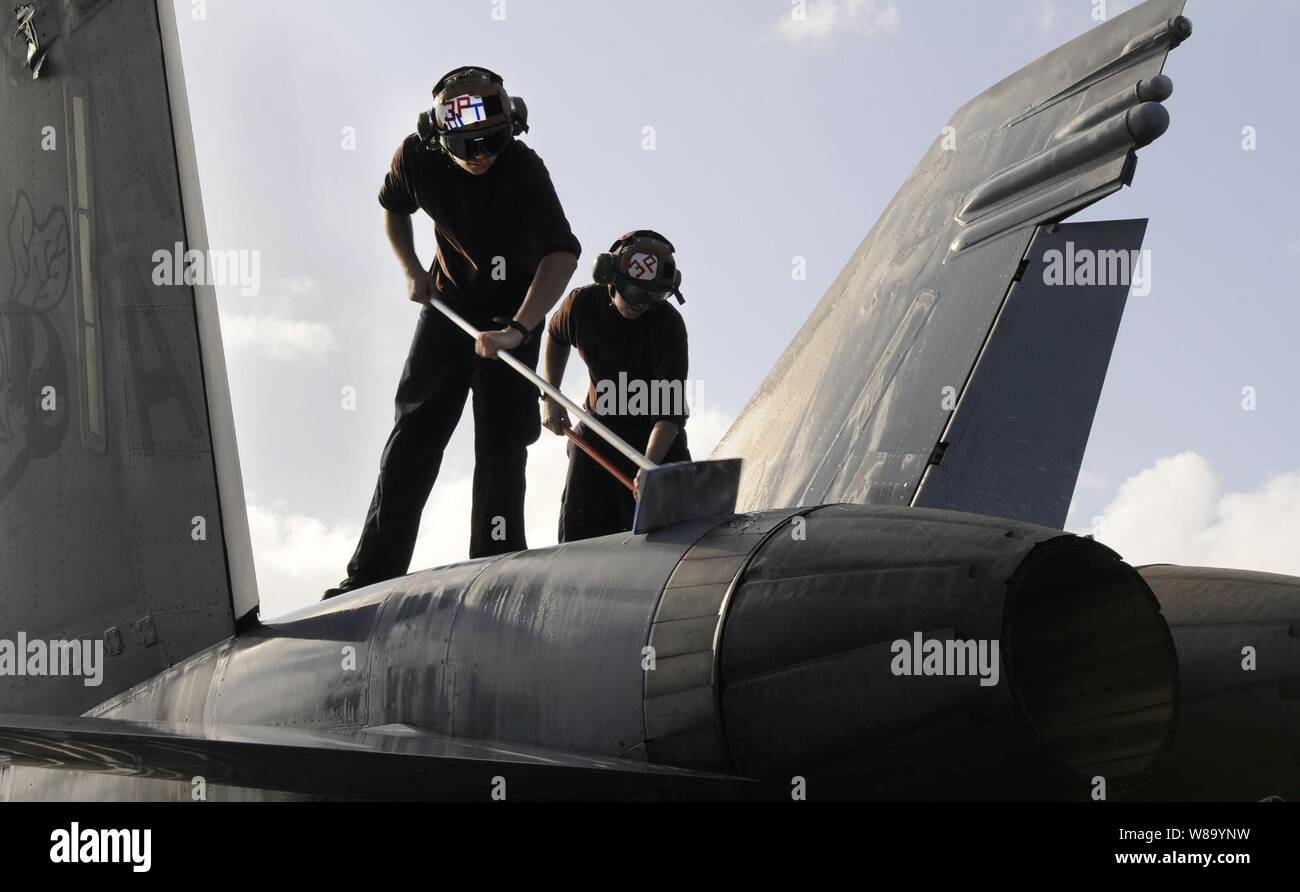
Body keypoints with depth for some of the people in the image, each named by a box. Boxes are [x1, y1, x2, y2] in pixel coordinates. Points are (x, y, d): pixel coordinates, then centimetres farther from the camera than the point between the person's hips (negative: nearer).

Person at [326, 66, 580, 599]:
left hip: (513, 309, -3)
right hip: (448, 302, 3)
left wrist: (516, 329, -49)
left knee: (501, 440, -7)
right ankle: (374, 571, 0)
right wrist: (412, 271, -4)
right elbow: (393, 207, 8)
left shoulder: (522, 169, -28)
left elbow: (561, 254, -40)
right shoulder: (416, 158, -16)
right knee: (415, 431, -1)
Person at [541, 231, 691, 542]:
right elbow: (556, 336, 13)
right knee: (579, 530, 1)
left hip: (654, 435, -3)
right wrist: (550, 397, 5)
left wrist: (650, 466, -41)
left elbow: (670, 408, -30)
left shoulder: (668, 324, -24)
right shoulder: (581, 304, -13)